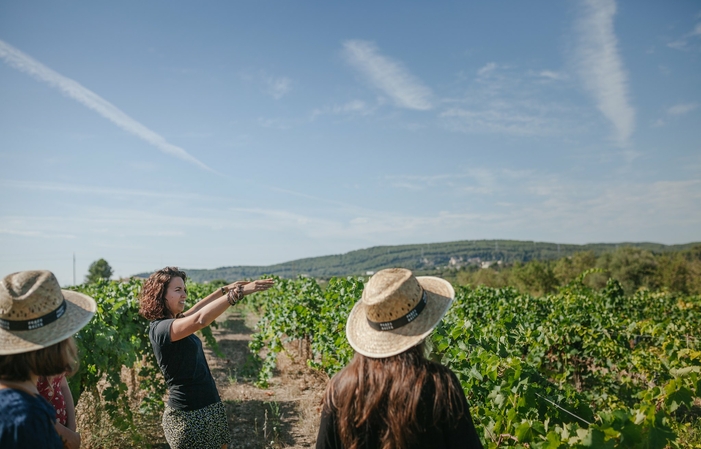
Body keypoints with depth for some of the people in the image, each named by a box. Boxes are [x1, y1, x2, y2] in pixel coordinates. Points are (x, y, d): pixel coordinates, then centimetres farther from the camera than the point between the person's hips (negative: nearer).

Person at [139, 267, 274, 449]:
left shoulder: (172, 321, 8)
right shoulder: (161, 328, -20)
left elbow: (195, 311, 25)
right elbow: (201, 319, -36)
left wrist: (224, 289, 22)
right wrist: (238, 292, -37)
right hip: (188, 415, -9)